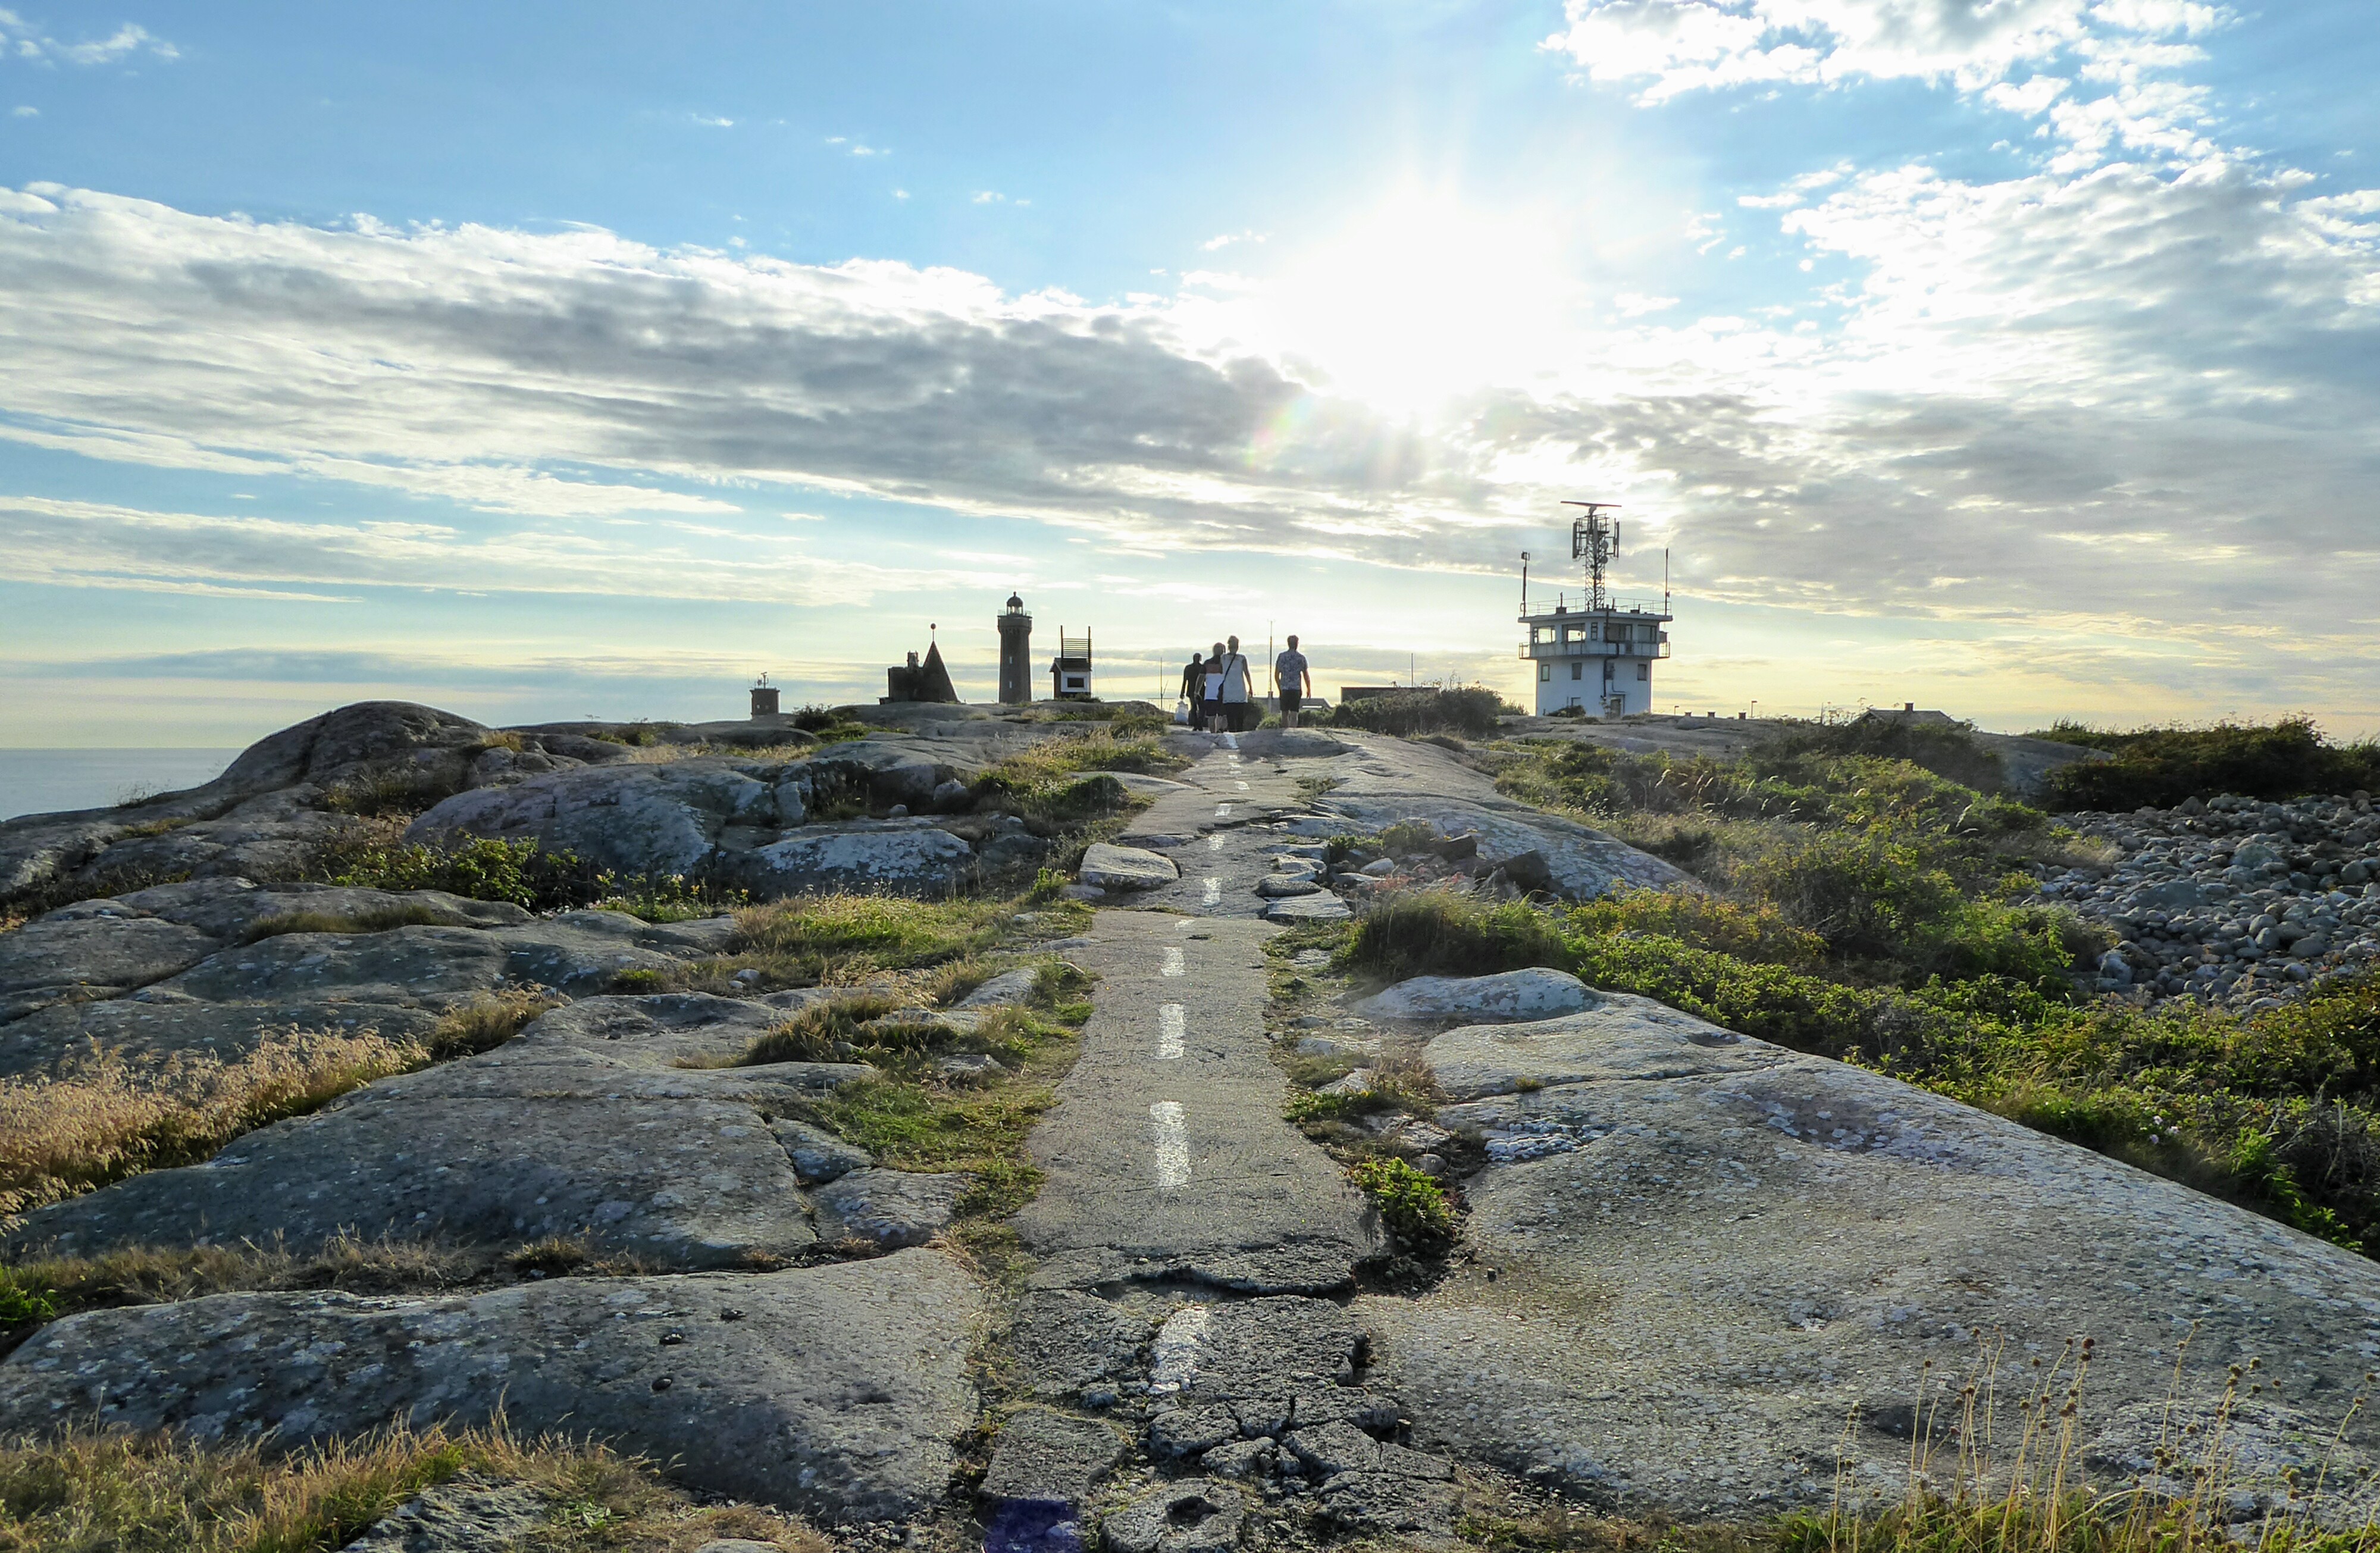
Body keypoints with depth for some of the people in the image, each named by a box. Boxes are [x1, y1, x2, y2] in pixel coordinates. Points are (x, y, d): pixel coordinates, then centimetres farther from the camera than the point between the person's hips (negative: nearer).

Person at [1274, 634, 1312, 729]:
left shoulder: (1281, 656, 3)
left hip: (1284, 689, 2)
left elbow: (1276, 675, 5)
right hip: (1296, 689, -2)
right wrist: (1309, 689, 14)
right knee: (1294, 715, -4)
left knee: (1285, 714, 13)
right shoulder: (1301, 658, -1)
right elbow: (1306, 676, 2)